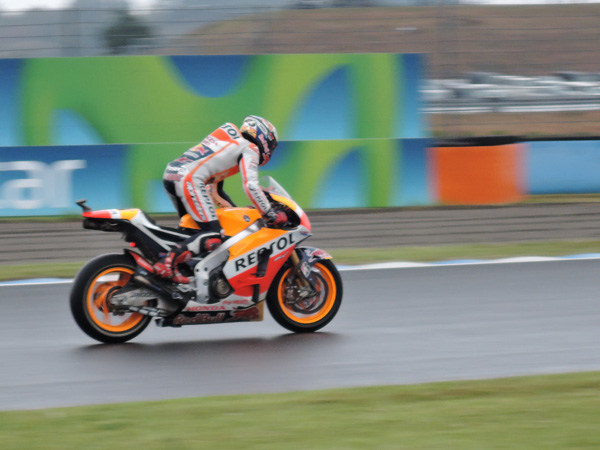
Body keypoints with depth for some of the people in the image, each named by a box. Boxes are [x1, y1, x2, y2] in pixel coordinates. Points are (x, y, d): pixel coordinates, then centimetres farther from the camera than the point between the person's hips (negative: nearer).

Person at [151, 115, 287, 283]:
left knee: (192, 226, 23)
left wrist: (226, 206, 36)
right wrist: (271, 215, -5)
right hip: (189, 179, -9)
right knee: (213, 235, -15)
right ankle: (167, 263, -27)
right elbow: (250, 186, -9)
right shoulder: (250, 149, 5)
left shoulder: (227, 140, 31)